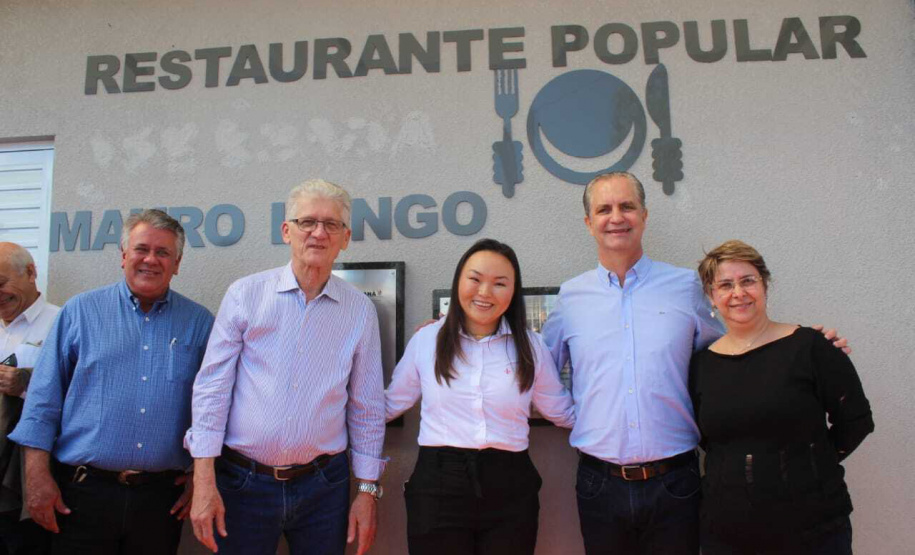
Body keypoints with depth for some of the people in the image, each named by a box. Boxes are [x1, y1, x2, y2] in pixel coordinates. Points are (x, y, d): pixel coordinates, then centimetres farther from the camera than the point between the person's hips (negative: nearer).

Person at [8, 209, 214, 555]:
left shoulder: (199, 323, 4)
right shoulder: (81, 311, 3)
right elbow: (44, 397, 2)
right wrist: (37, 475, -3)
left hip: (162, 497, 1)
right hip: (83, 491, -1)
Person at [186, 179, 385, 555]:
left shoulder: (360, 310, 0)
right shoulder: (245, 295, -4)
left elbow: (367, 407, 4)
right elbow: (212, 387, -5)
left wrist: (367, 491, 4)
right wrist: (203, 482, -8)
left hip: (323, 485, 1)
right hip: (242, 480, -1)